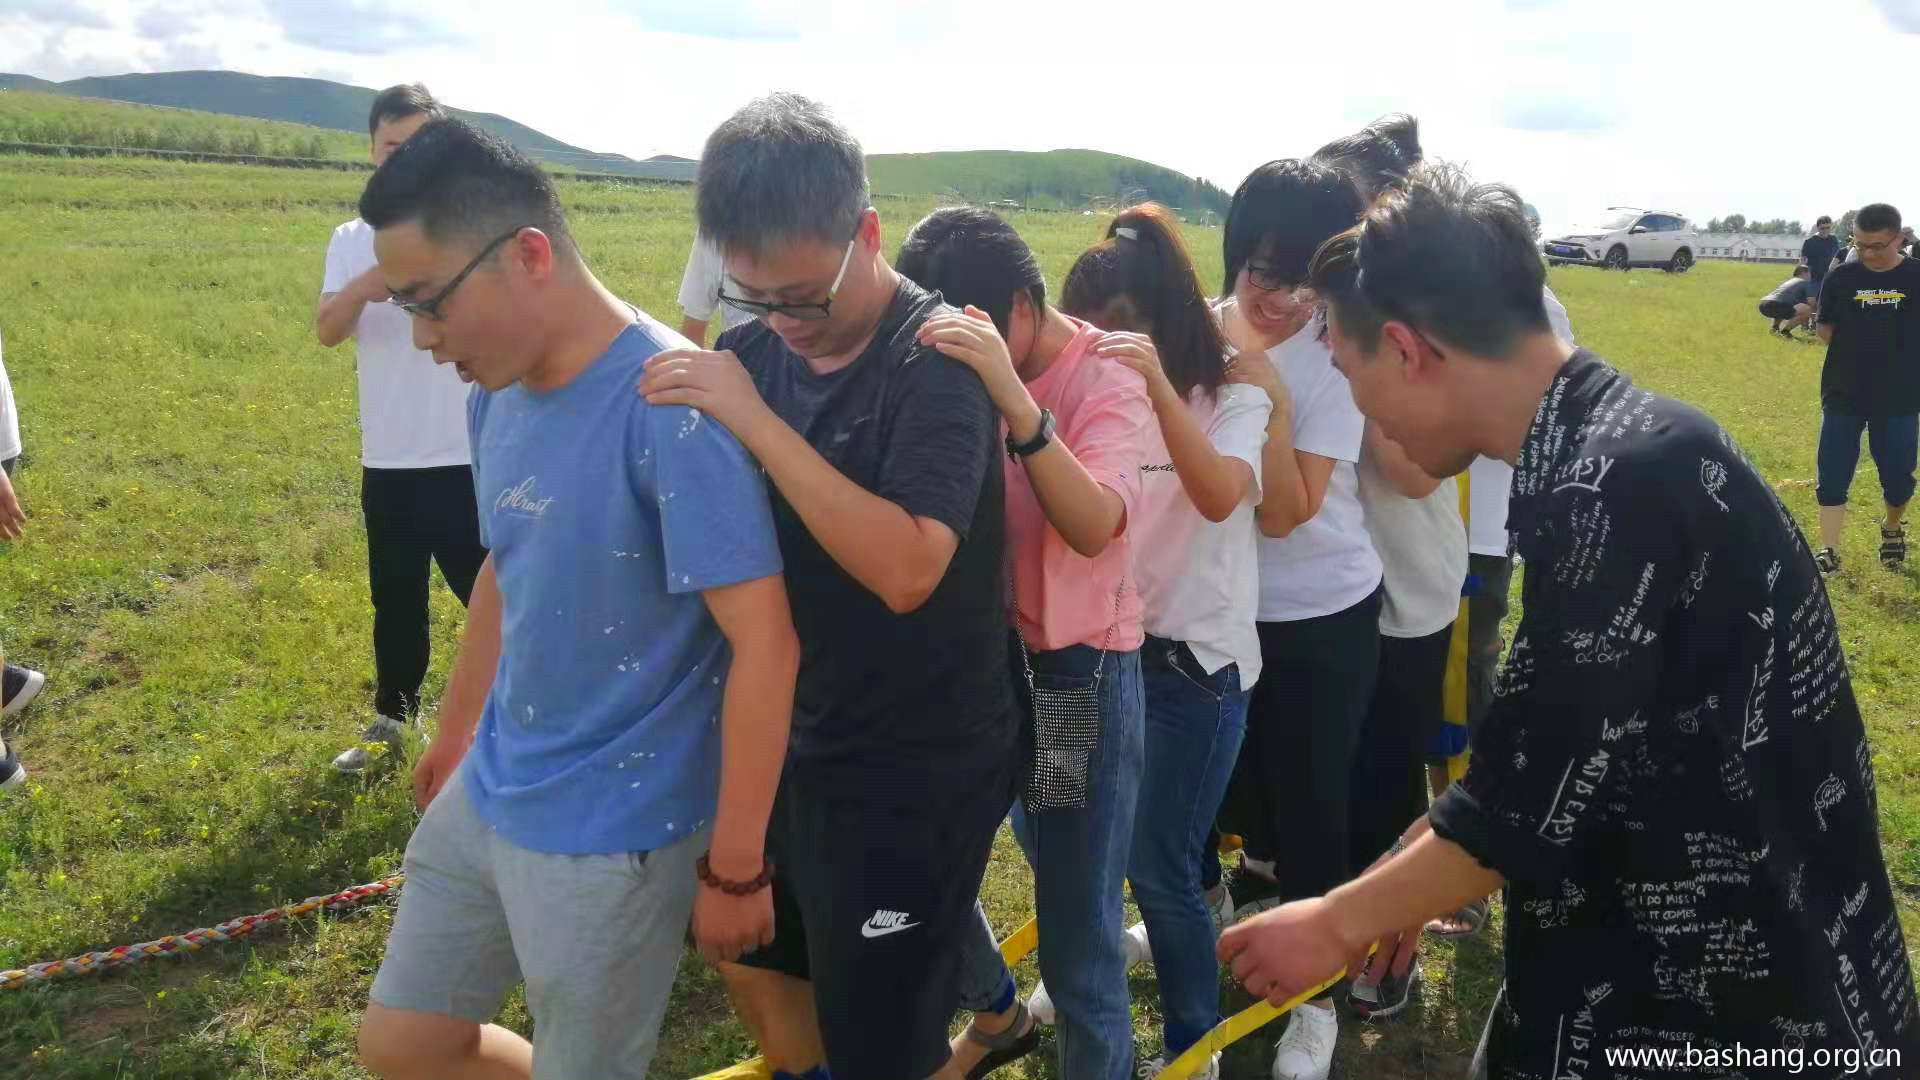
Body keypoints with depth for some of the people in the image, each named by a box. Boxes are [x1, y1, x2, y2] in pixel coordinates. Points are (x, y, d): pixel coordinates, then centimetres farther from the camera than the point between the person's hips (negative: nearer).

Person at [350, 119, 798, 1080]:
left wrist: (735, 868, -19)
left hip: (614, 831, -8)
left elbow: (764, 647, -25)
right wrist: (455, 732, 25)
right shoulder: (498, 393, -1)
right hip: (488, 795, 8)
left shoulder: (668, 406, -26)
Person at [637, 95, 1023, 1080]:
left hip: (918, 770, -7)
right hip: (791, 740, 7)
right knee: (753, 956, 26)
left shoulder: (938, 360, -20)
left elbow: (905, 570, -33)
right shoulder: (756, 353, -2)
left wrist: (755, 421, -33)